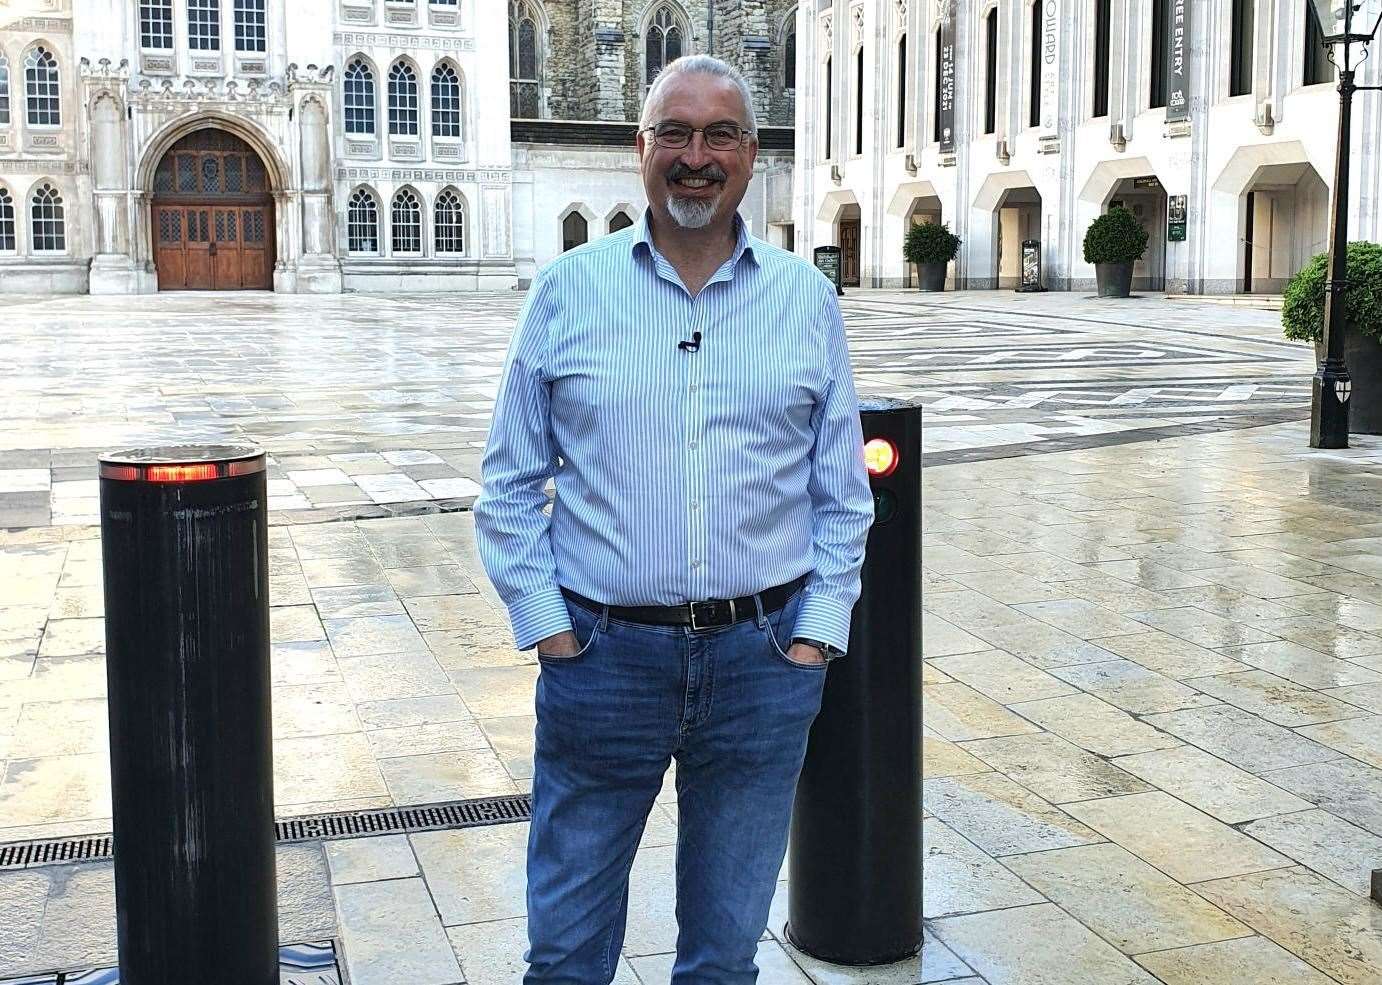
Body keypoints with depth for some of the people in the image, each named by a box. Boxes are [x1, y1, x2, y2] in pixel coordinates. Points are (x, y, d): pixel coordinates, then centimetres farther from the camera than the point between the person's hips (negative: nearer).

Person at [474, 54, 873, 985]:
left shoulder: (808, 298, 4)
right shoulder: (567, 289, 1)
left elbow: (844, 493, 8)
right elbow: (511, 482, 4)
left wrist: (817, 634, -1)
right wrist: (544, 624, -4)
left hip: (763, 659, 1)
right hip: (602, 655, -1)